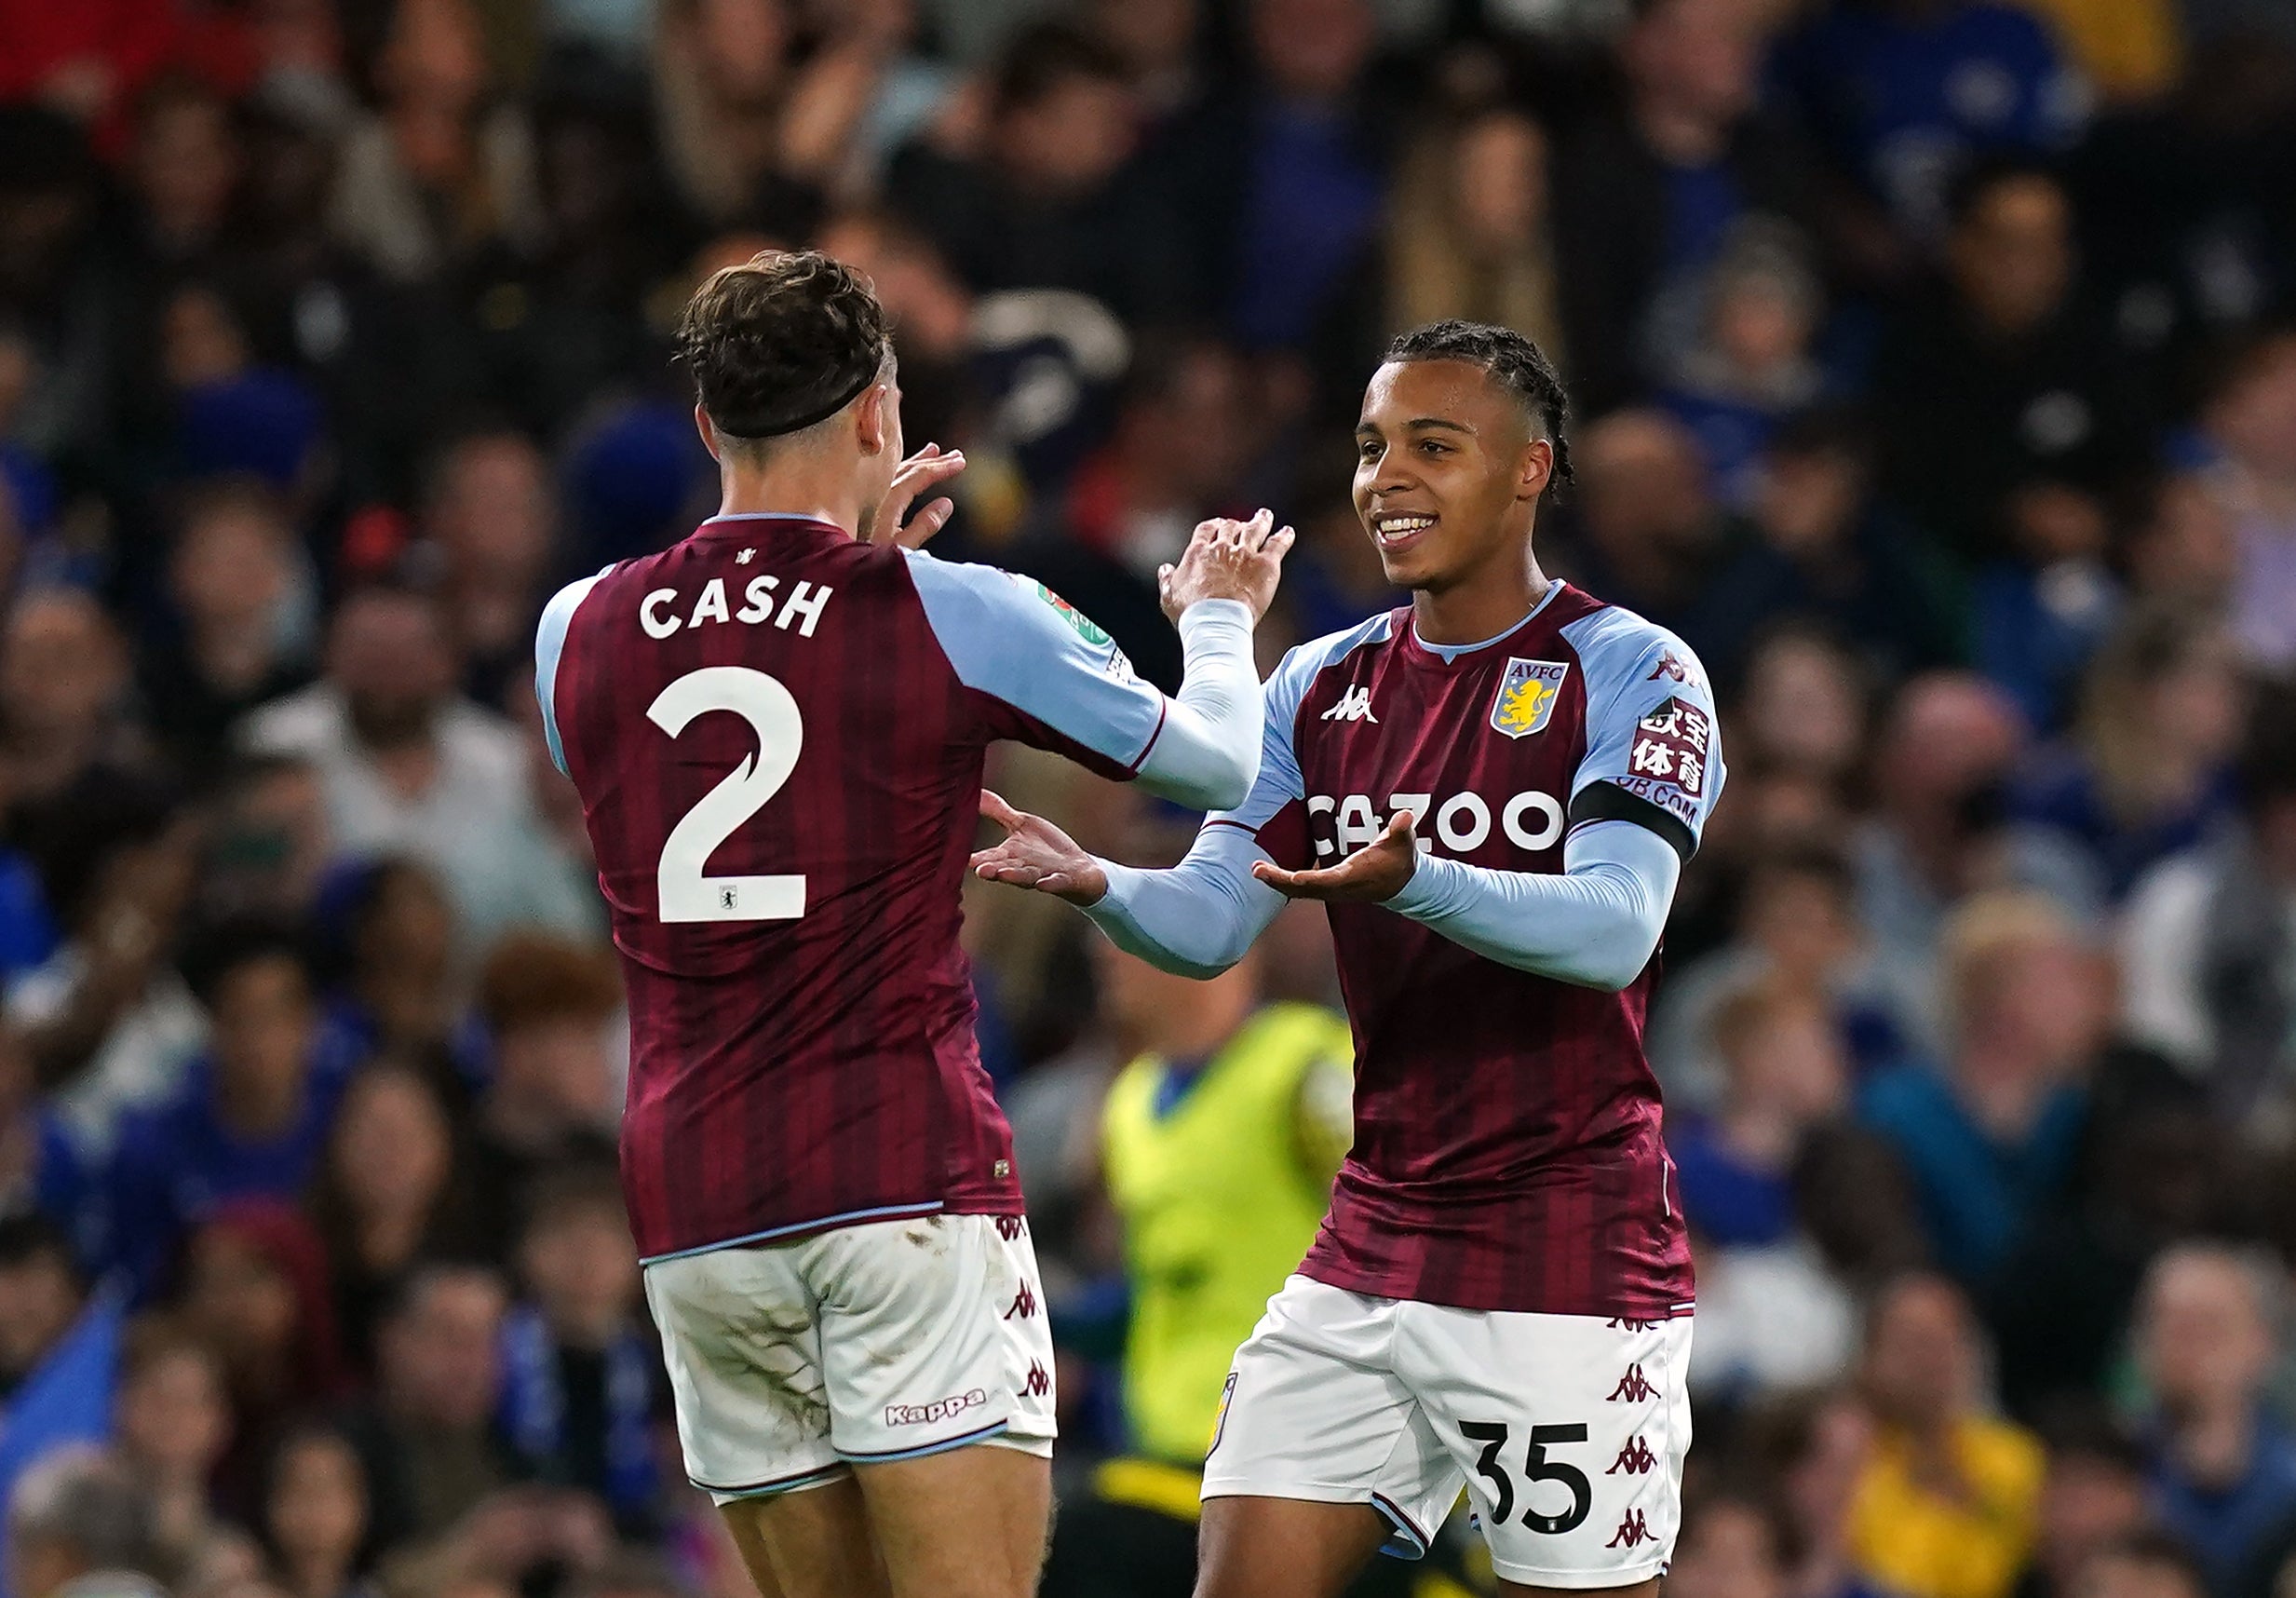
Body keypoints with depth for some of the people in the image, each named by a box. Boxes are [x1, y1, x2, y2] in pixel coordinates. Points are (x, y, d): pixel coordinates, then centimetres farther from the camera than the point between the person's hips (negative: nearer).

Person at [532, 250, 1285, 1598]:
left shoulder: (578, 631, 7)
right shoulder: (956, 617, -3)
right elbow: (1230, 769, 10)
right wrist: (1221, 617, 33)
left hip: (691, 1208, 4)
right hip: (905, 1184, -4)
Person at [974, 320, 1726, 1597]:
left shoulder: (1630, 673, -6)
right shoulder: (1325, 687, 12)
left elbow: (1616, 928, -20)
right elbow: (1211, 923, 5)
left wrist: (1413, 883, -37)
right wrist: (1093, 882, -17)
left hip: (1571, 1251, -6)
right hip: (1373, 1242, 6)